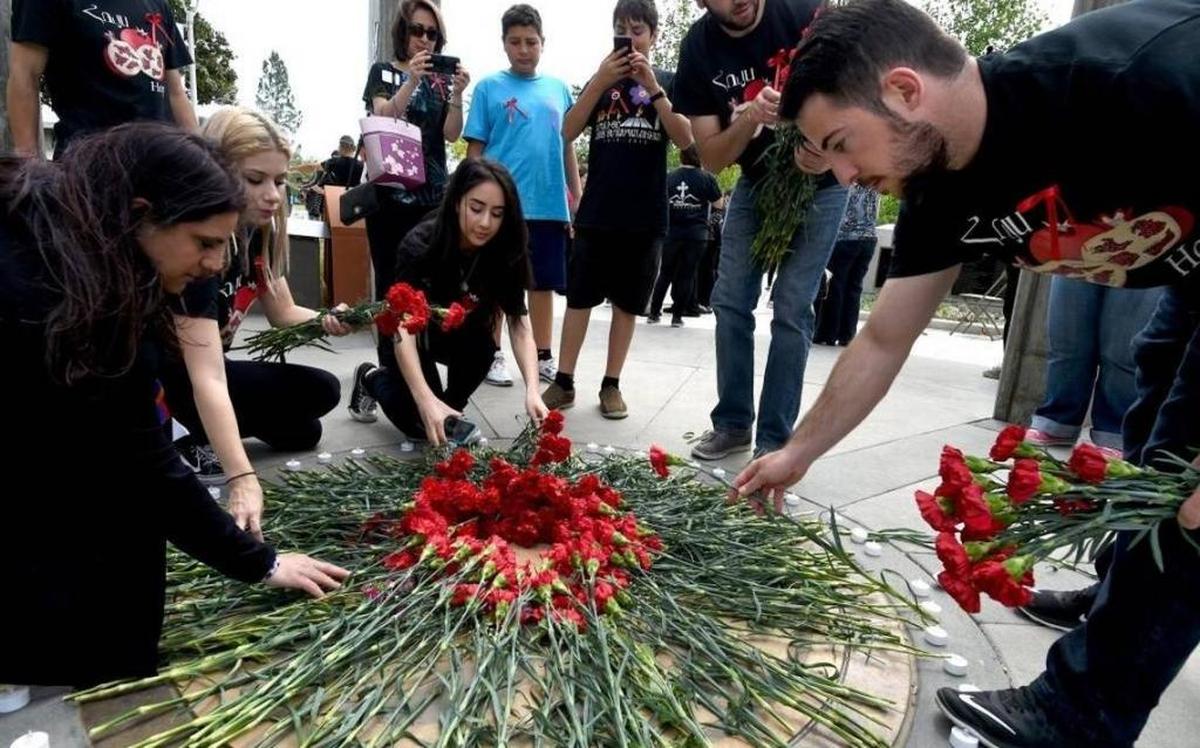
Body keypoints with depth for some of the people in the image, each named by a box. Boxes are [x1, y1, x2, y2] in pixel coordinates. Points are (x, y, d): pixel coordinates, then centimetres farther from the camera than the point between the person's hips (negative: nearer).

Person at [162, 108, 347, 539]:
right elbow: (207, 378, -40)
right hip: (157, 381, -8)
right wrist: (242, 480, -49)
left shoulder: (261, 231, -9)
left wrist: (325, 322, -22)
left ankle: (205, 440, 5)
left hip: (203, 365, 8)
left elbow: (282, 313, 2)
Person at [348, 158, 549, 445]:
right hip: (416, 338, -2)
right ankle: (371, 378, 16)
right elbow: (403, 328, -37)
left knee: (481, 344, -30)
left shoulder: (505, 252, -21)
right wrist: (426, 400, -52)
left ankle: (451, 410, -2)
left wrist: (532, 390, -43)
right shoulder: (420, 245, -31)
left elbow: (519, 324, -27)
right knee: (422, 427, -13)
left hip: (461, 336, 3)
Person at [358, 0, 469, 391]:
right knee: (391, 283, -3)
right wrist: (411, 81, -21)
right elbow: (384, 118, -10)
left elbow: (452, 134, 3)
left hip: (433, 195, 2)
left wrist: (457, 95, -13)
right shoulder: (384, 72, 7)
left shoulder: (442, 79, 14)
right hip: (390, 194, -2)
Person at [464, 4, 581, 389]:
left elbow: (568, 149, 14)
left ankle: (543, 358, 20)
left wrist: (578, 200, 10)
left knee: (543, 283, 9)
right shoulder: (489, 87, 2)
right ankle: (493, 355, 17)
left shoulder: (559, 89, 11)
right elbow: (475, 150, 1)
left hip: (549, 205, 3)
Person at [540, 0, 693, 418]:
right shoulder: (600, 79, 11)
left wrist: (651, 87, -13)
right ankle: (563, 382, 9)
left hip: (646, 216, 0)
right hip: (597, 212, 1)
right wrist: (600, 81, -12)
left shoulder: (668, 81, 8)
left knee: (627, 304, 5)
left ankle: (611, 384, 14)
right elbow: (568, 132, -1)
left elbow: (686, 139, -6)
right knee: (579, 298, 1)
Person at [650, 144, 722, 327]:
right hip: (696, 234, -2)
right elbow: (718, 203, 5)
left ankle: (654, 312, 15)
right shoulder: (707, 178, -4)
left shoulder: (669, 177, 2)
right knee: (687, 274, 6)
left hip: (671, 232, 2)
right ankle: (677, 315, 7)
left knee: (665, 273, 14)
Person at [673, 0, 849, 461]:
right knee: (730, 302, 1)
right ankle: (733, 423, 14)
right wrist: (750, 117, -30)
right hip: (755, 182, 4)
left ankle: (775, 439, 1)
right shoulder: (699, 48, -11)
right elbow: (711, 158, -11)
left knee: (791, 310, -9)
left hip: (819, 182, -4)